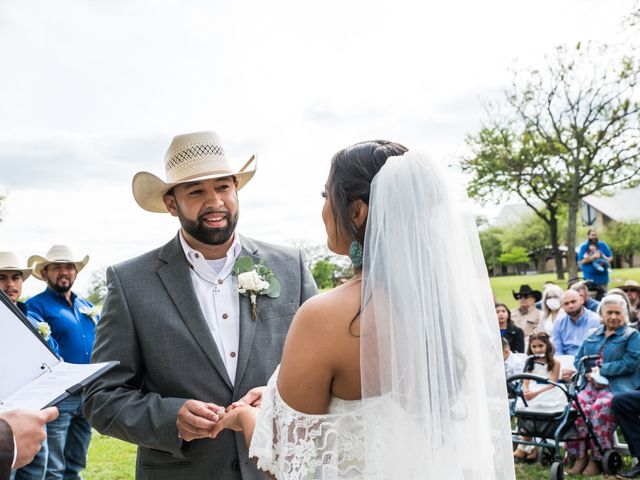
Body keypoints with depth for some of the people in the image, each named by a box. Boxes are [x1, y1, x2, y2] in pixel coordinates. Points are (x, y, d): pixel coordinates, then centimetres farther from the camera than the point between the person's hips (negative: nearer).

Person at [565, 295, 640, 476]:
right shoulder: (592, 335, 23)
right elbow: (578, 360, 19)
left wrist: (602, 370, -9)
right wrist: (589, 373, -3)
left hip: (617, 386, -4)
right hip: (591, 384, 4)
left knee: (599, 408, -33)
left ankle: (596, 459, -21)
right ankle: (580, 456, -17)